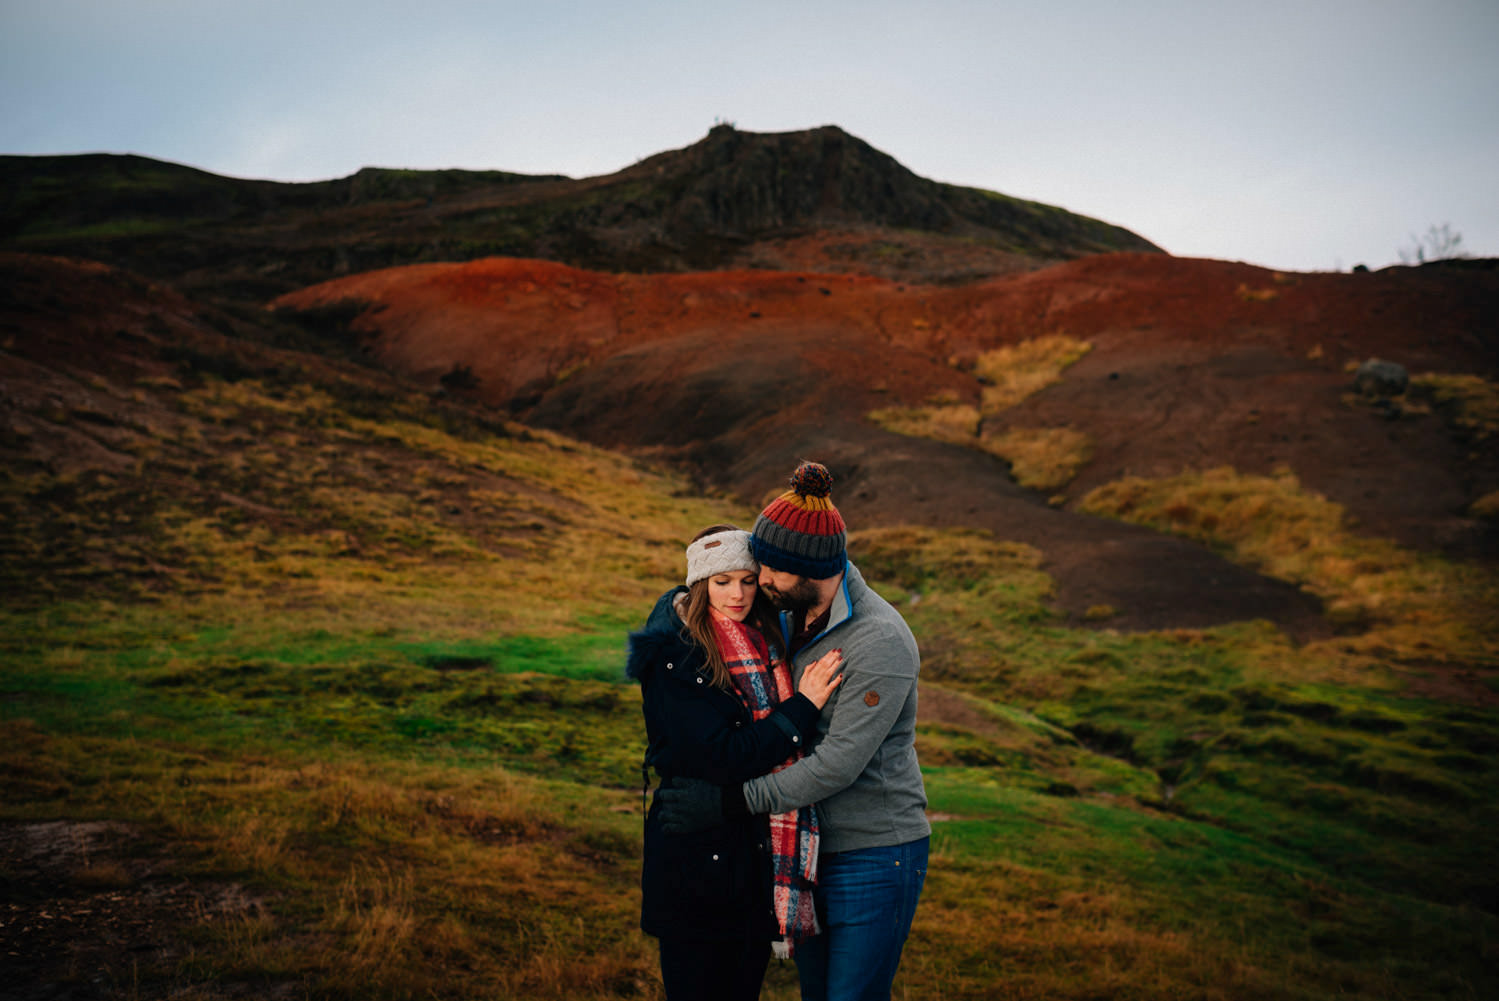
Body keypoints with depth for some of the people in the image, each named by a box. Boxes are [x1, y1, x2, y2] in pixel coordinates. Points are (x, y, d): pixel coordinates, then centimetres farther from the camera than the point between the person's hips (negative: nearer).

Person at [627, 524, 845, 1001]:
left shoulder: (766, 638, 7)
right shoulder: (673, 658, -15)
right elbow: (721, 757, -22)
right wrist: (803, 706, -18)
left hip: (760, 852, 7)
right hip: (700, 858, -7)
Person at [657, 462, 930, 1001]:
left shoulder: (881, 643, -24)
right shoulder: (794, 616, 2)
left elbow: (837, 765, -28)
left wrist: (731, 801, -25)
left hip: (876, 858, -8)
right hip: (811, 849, 8)